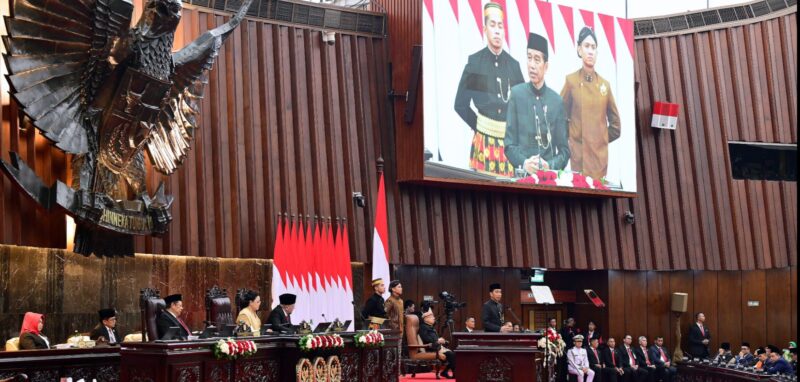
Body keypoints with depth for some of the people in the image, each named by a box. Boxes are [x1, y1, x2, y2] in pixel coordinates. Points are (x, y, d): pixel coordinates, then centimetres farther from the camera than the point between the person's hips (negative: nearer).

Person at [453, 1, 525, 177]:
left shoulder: (514, 64, 9)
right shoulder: (474, 62, 0)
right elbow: (460, 104, 2)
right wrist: (477, 125, -1)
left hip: (508, 143, 3)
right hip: (483, 142, -3)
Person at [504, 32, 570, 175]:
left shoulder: (557, 101, 7)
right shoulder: (516, 94, 5)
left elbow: (564, 150, 9)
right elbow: (509, 144, 4)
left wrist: (549, 166, -9)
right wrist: (524, 163, -13)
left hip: (549, 174, 1)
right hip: (522, 174, -1)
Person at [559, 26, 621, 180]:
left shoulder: (605, 84, 10)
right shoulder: (571, 81, 1)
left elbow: (615, 123, 19)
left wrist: (602, 139, 10)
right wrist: (569, 140, 2)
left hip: (600, 157, 3)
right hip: (579, 157, -3)